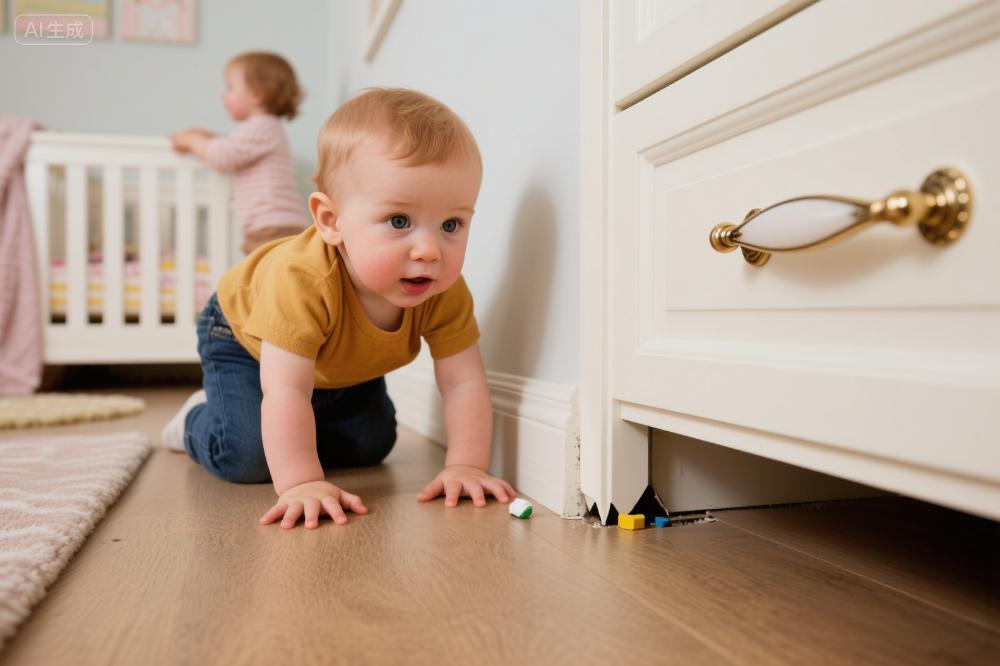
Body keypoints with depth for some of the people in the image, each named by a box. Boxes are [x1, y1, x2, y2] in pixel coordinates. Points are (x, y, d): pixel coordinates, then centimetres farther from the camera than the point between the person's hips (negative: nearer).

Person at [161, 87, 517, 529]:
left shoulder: (445, 294, -33)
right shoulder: (301, 280, -47)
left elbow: (464, 383, -30)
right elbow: (285, 390, -47)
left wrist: (466, 465, -40)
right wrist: (300, 483, -50)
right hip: (244, 337, -4)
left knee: (370, 444, 8)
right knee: (249, 456, -17)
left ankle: (290, 433, 33)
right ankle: (199, 420, 17)